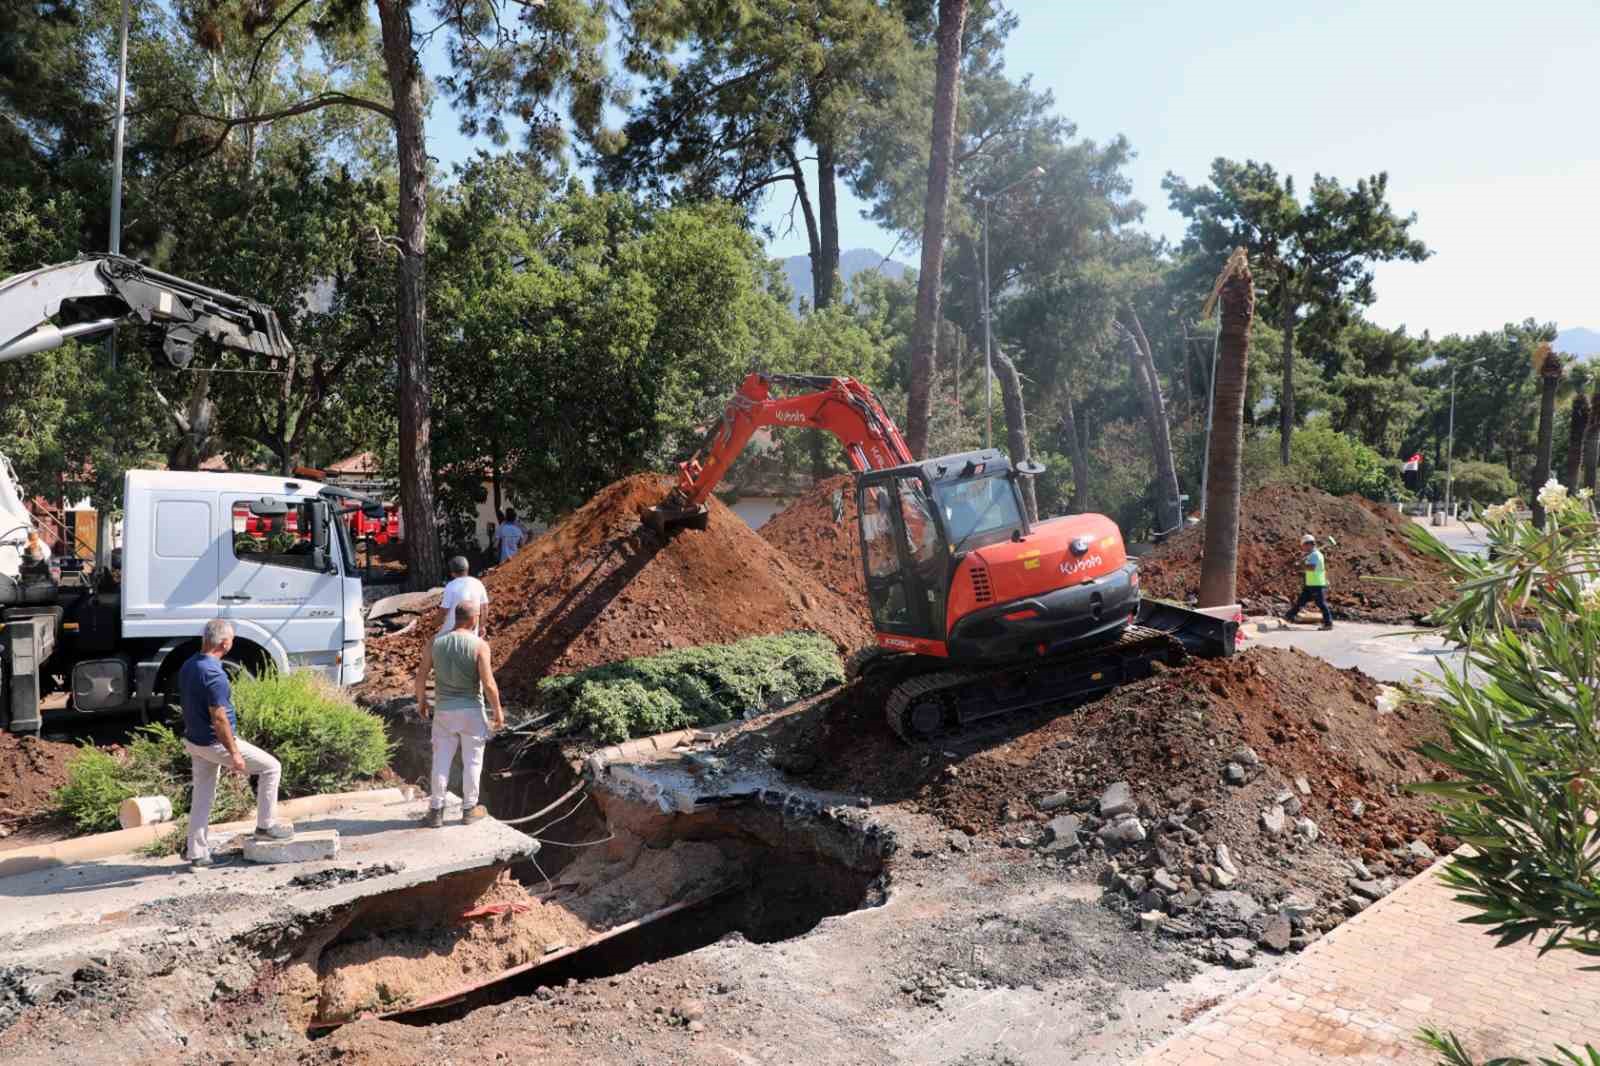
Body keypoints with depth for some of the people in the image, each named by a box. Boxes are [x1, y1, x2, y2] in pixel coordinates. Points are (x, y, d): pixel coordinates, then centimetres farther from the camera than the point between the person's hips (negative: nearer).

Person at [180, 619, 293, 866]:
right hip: (215, 742, -9)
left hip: (193, 741, 9)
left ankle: (197, 852, 21)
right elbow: (219, 719, -26)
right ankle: (265, 826, 11)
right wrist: (235, 754, -20)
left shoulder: (187, 667, 4)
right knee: (271, 767, 4)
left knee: (202, 796, 16)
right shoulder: (214, 674, -26)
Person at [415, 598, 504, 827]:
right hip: (471, 710, -3)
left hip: (443, 711, 3)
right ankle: (469, 809, 20)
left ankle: (436, 811, 17)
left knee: (441, 761, 11)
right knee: (472, 761, 11)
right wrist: (497, 710, -4)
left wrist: (421, 702, 17)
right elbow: (489, 684, -16)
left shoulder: (435, 643, -2)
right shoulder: (479, 645, -13)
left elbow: (421, 676, 1)